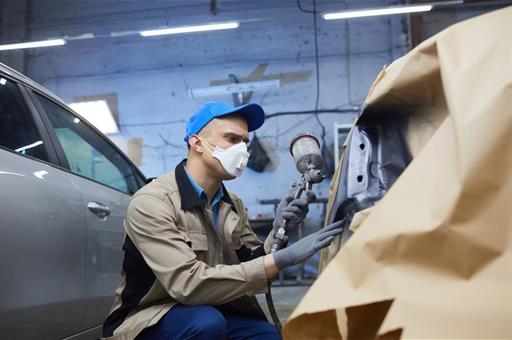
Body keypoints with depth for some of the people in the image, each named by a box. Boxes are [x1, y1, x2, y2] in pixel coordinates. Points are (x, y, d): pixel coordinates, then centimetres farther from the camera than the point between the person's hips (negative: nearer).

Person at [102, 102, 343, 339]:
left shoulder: (233, 205, 4)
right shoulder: (152, 202, -18)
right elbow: (189, 285, -29)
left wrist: (278, 233, -19)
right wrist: (280, 259, -31)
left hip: (214, 314, 5)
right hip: (152, 319, -5)